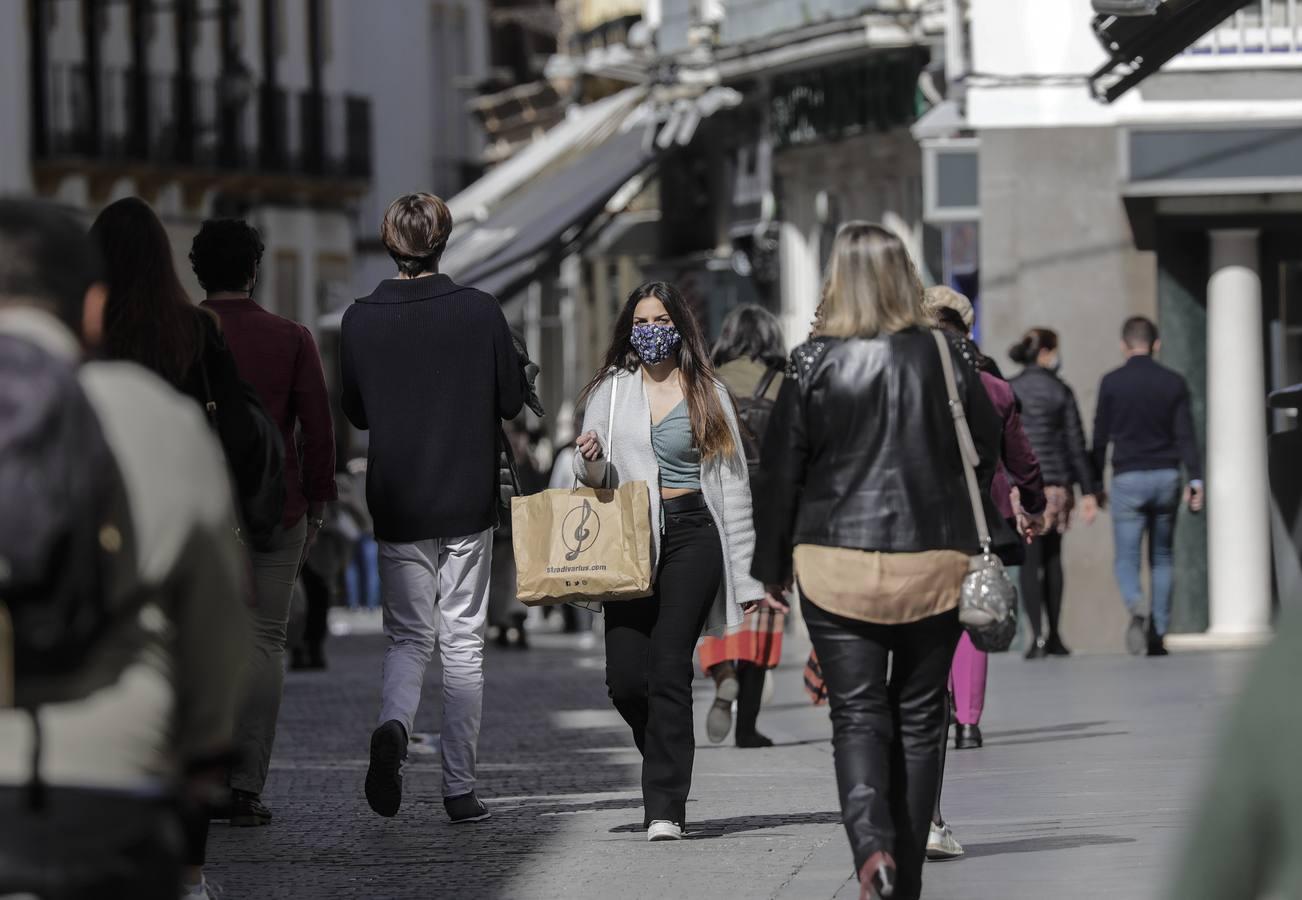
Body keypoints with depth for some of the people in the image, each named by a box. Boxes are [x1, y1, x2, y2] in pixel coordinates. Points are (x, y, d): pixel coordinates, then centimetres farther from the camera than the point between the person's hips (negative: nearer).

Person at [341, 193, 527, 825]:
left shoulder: (360, 320, -5)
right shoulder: (478, 311, -8)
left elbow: (356, 413, 6)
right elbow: (512, 400, 0)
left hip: (396, 505, 1)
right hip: (468, 502, -1)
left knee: (408, 637, 11)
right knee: (463, 643, 7)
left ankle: (392, 726, -20)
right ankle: (460, 788, 8)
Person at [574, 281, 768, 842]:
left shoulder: (708, 394, 8)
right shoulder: (610, 390, 12)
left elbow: (732, 484, 10)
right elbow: (594, 478, 17)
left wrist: (745, 573, 6)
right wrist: (590, 462, -9)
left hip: (692, 537, -2)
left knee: (668, 670, -13)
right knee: (625, 677, -6)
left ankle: (664, 807, -13)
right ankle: (668, 763, 24)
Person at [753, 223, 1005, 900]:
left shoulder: (814, 363, -5)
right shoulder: (946, 357, 0)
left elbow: (781, 471, -1)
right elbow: (987, 456, 7)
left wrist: (773, 566, 8)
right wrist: (985, 547, 18)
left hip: (837, 564, -2)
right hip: (934, 563, 2)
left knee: (856, 717, 2)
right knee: (919, 717, 12)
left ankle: (871, 846, -23)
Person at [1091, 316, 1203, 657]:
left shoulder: (1112, 382, -2)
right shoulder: (1173, 382, 4)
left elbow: (1101, 437, 0)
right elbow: (1185, 435, -2)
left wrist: (1094, 484, 8)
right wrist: (1195, 479, -2)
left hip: (1128, 478, -2)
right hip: (1166, 476, 2)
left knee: (1127, 558, 1)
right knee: (1162, 557, 13)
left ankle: (1137, 607, -29)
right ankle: (1159, 635, 10)